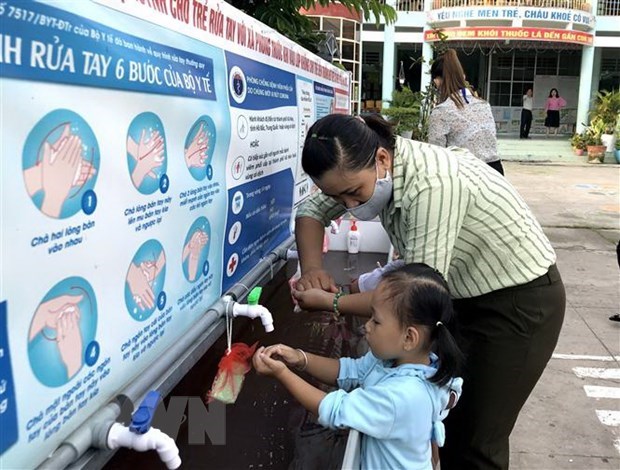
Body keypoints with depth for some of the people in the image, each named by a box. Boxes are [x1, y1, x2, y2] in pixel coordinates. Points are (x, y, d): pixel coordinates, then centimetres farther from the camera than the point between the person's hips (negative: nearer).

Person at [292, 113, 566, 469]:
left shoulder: (433, 185, -36)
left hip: (521, 301, -8)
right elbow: (312, 211, 4)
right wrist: (313, 269, -14)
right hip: (467, 296, 8)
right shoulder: (366, 168, -10)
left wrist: (331, 302, -25)